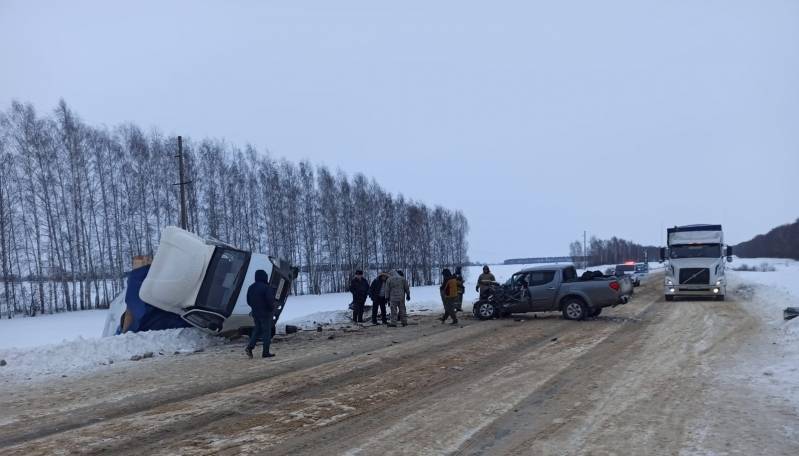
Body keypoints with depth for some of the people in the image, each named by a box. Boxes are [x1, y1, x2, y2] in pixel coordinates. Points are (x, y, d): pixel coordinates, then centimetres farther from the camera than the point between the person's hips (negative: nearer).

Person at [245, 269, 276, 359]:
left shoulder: (251, 287, 8)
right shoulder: (266, 287, -17)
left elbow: (248, 301, 12)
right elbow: (270, 300, -21)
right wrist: (272, 308, -3)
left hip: (255, 313, 7)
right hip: (266, 313, -7)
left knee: (257, 330, 18)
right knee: (267, 332, 1)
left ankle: (250, 347, 1)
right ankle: (265, 352, 3)